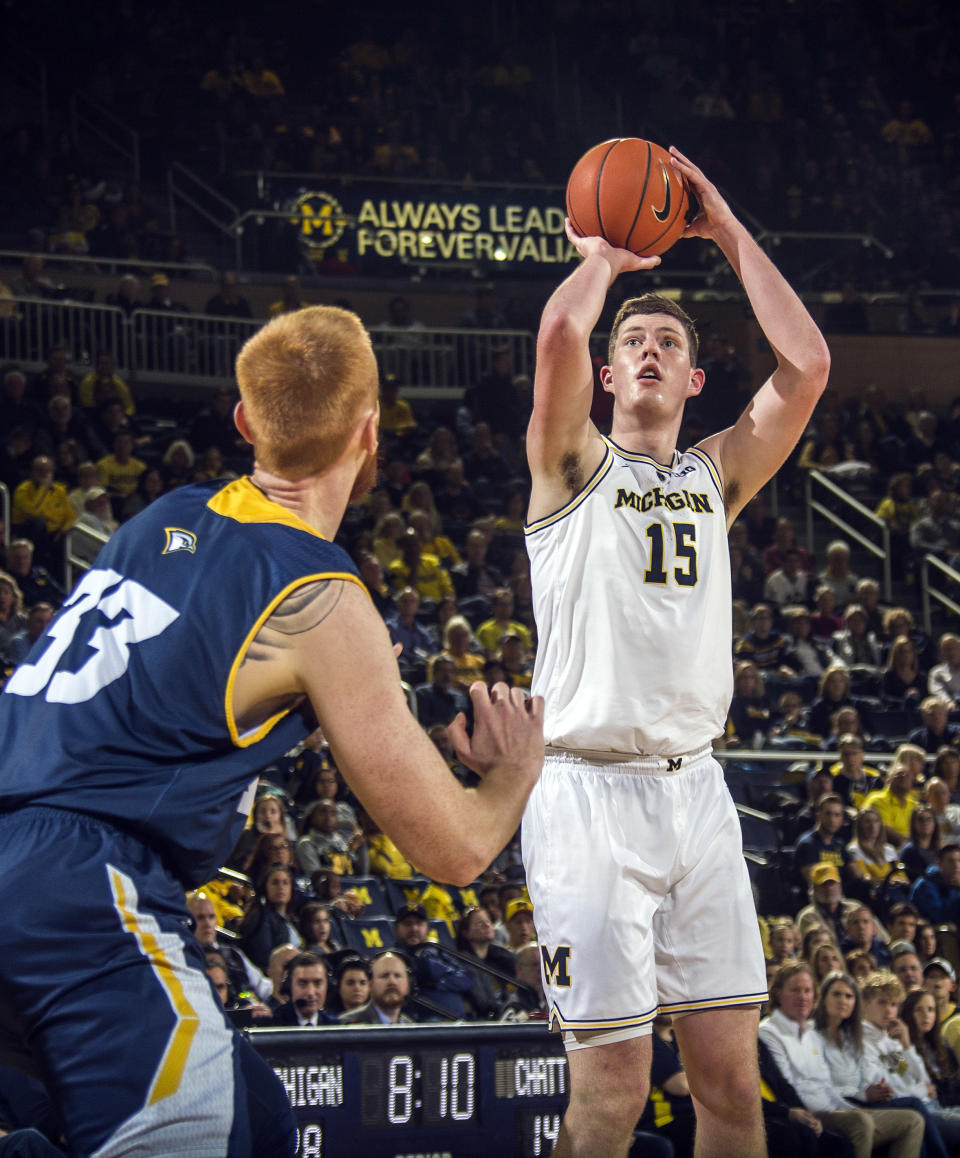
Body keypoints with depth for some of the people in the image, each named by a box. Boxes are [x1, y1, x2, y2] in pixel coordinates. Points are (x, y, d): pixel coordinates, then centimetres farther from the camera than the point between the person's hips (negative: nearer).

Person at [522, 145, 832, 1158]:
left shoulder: (715, 477, 16)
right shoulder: (573, 466, 4)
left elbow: (806, 364, 1)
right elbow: (559, 333, -16)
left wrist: (729, 235, 4)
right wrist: (604, 257, 3)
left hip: (697, 788, 5)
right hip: (592, 791, -5)